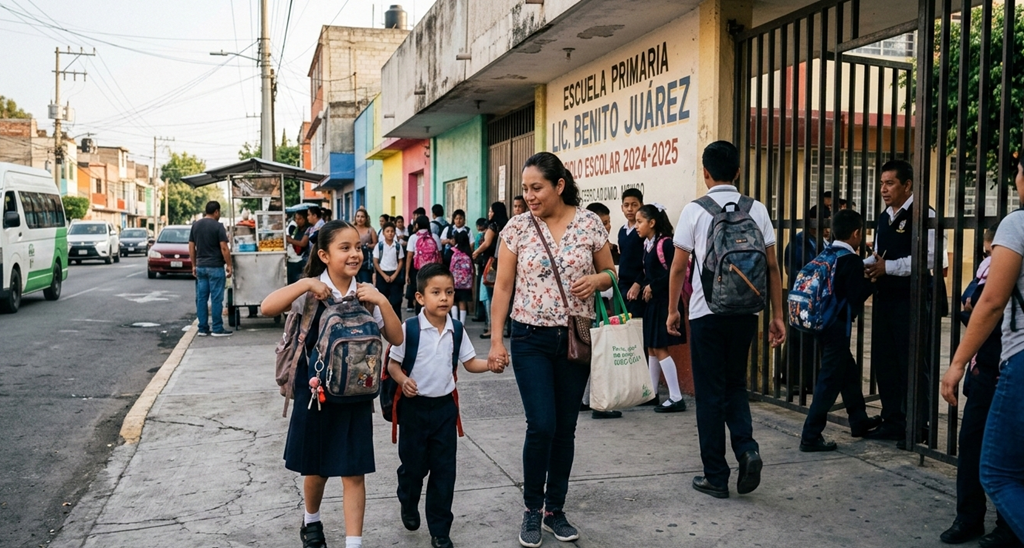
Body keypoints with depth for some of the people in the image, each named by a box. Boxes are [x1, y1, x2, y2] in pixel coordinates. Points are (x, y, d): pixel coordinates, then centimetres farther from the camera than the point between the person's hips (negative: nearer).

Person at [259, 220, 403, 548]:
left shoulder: (366, 295, 0)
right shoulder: (312, 292, -9)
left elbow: (396, 338, -2)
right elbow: (268, 308, -24)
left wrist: (382, 302, -14)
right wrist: (304, 284, -28)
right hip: (315, 392, -1)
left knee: (354, 472, 2)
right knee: (315, 469, 16)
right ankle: (311, 522, 44)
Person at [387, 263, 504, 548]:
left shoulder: (457, 330, -1)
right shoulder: (409, 329, -13)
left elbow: (470, 362, 7)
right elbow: (393, 364, -6)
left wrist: (491, 364, -12)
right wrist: (403, 380, -26)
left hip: (445, 406, 3)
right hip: (415, 406, -3)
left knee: (444, 471, 5)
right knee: (413, 465, 12)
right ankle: (409, 507, 44)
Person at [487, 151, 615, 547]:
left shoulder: (589, 223, -1)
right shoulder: (517, 227, -3)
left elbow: (610, 274, 9)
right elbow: (502, 286, -1)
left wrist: (597, 279, -15)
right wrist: (496, 340, -6)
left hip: (577, 337, 2)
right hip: (531, 338, -1)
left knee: (565, 428, 8)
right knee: (541, 426, -8)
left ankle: (556, 509, 24)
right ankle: (532, 509, 13)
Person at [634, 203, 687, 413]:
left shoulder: (665, 243, -16)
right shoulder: (647, 244, 11)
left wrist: (653, 286, -16)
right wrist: (638, 284, 0)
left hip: (664, 301, -9)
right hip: (652, 301, 9)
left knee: (660, 349, -8)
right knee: (651, 348, 14)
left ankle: (676, 398, -3)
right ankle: (652, 393, 23)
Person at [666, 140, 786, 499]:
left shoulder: (695, 211, -6)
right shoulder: (757, 210, 3)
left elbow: (679, 267, -4)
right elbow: (772, 267, 3)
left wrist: (672, 309, 9)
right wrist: (777, 316, 9)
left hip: (706, 312, -3)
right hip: (745, 311, 3)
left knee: (710, 393, 6)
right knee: (735, 385, 20)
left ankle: (716, 476, 11)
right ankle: (747, 448, -2)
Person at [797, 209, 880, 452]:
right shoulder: (852, 260, -14)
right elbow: (857, 296, -18)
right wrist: (872, 279, -4)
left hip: (822, 322, 9)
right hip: (838, 326, -9)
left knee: (850, 372, 22)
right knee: (830, 380, -3)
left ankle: (859, 420, 37)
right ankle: (810, 436, -2)